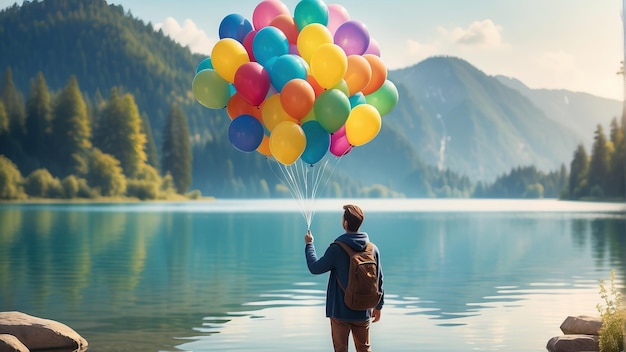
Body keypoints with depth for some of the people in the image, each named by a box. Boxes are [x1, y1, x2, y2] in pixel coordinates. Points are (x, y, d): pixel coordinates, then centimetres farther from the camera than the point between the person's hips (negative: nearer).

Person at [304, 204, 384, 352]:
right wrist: (378, 306, 17)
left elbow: (315, 268, -7)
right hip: (363, 312, 3)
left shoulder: (337, 249, -17)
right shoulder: (372, 249, -3)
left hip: (340, 311, -3)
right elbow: (379, 280, 4)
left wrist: (309, 244, 7)